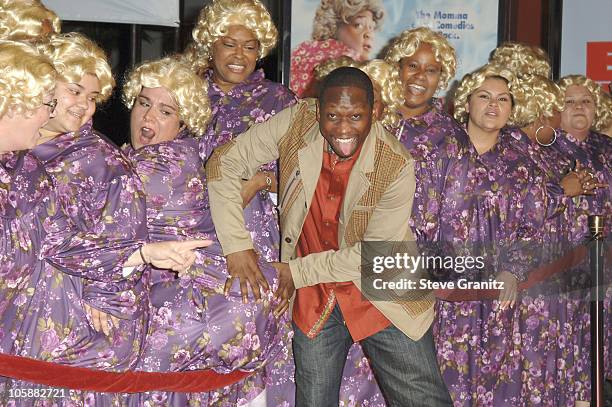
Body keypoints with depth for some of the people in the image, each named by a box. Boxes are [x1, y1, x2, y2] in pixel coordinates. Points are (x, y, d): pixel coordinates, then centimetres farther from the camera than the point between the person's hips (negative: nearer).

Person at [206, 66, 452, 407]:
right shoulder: (297, 123, -15)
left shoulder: (397, 166, -20)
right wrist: (237, 245, -16)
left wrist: (297, 272, -13)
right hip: (315, 300, 2)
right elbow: (225, 164, -9)